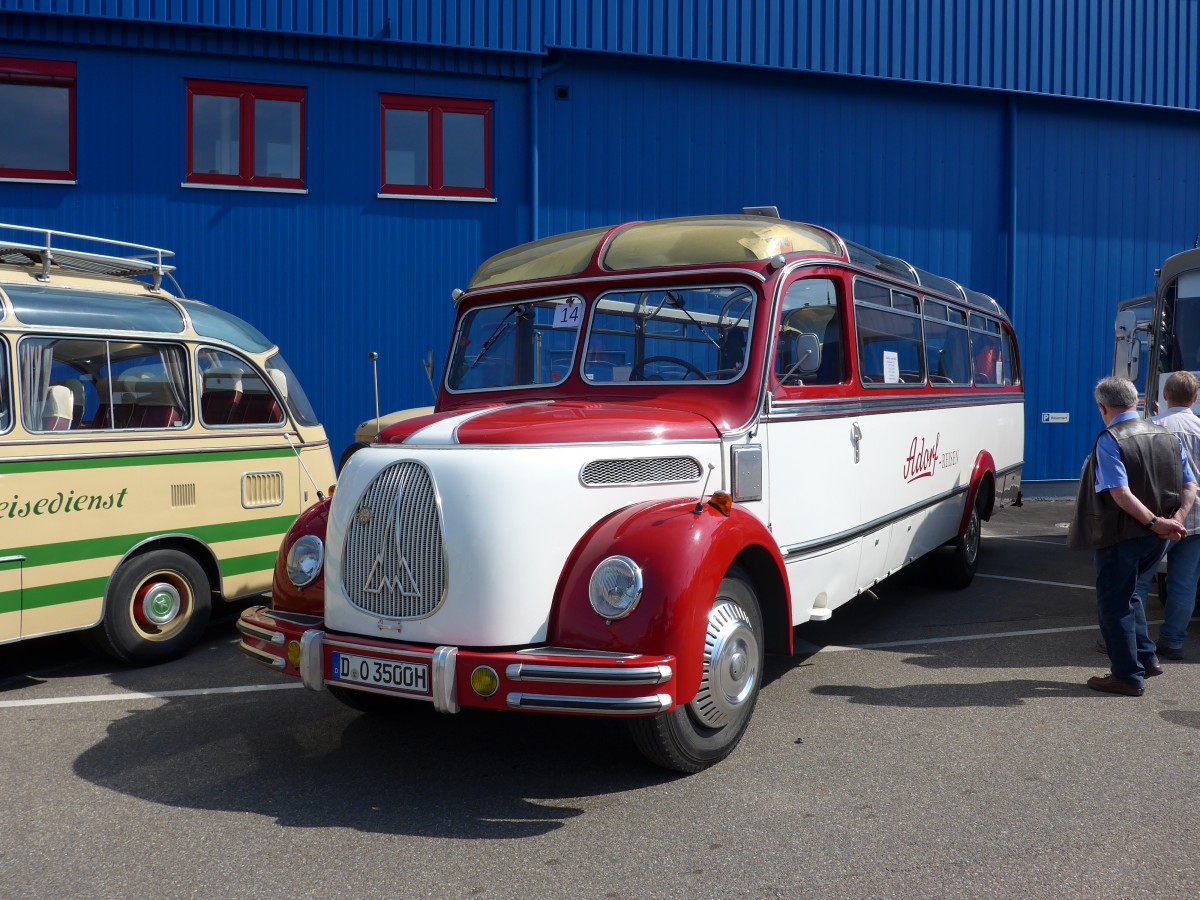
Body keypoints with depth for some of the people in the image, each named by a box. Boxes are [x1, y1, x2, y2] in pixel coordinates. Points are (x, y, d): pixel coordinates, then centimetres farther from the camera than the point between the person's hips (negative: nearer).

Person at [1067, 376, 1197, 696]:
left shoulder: (1109, 441, -16)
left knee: (1114, 603, 6)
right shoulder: (1167, 436, 7)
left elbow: (1121, 493, -25)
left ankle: (1128, 676, 11)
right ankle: (1146, 658, 27)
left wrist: (1154, 522, -19)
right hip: (1157, 538, 8)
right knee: (1127, 594, 26)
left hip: (1121, 536, -7)